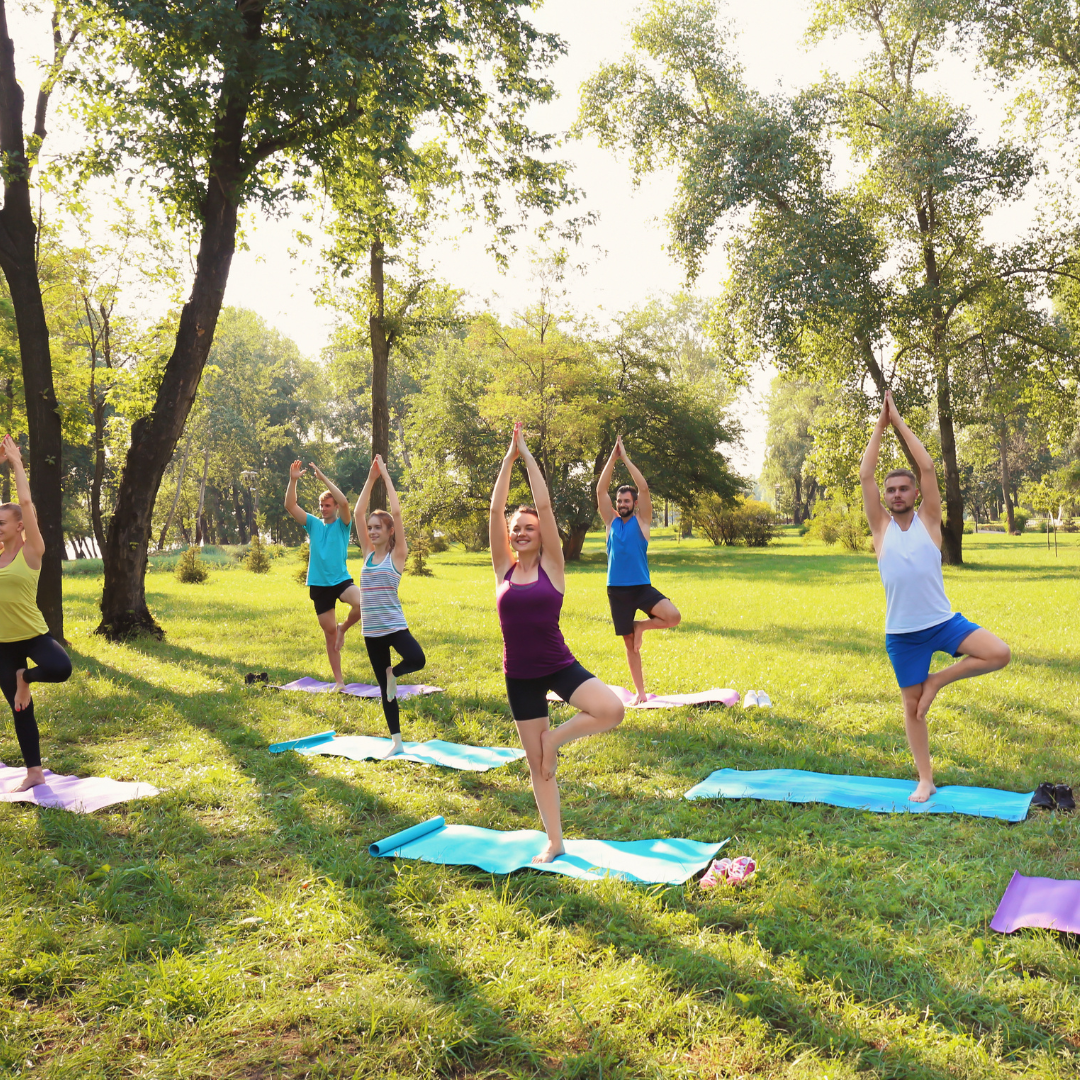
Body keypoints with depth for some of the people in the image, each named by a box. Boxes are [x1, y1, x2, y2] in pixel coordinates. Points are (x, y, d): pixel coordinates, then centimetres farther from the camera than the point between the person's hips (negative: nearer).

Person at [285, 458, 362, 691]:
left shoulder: (342, 524, 0)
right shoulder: (313, 524, 8)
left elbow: (344, 502, -20)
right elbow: (290, 506, -3)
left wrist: (324, 478, -19)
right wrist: (293, 480, -15)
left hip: (341, 580, -3)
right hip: (319, 584, 3)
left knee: (361, 603, -33)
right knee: (329, 631, 7)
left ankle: (344, 628, 0)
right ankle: (338, 680, 17)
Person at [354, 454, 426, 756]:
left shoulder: (397, 554, -5)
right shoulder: (368, 553, 8)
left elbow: (396, 512, -13)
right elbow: (358, 513, 2)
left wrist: (385, 475, -8)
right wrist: (371, 477, -1)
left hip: (393, 625, -5)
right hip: (371, 630, 5)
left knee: (417, 660, -31)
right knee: (383, 687, 9)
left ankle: (393, 673, 3)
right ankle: (396, 741, 18)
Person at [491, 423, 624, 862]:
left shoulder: (551, 565, -4)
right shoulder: (504, 569, 1)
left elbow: (544, 505, -10)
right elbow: (495, 510, -5)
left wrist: (527, 456, -5)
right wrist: (509, 457, -3)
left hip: (559, 665, -2)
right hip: (519, 675, 2)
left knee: (612, 711, -26)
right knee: (536, 763, 9)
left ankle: (556, 737, 2)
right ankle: (554, 843, 24)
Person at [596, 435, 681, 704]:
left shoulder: (641, 521, 1)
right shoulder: (612, 522, 7)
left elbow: (644, 488, -10)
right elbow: (600, 490, -1)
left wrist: (625, 457, -9)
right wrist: (612, 457, -6)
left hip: (642, 587, -2)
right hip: (617, 590, 2)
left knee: (673, 617, -25)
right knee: (630, 644, 8)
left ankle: (640, 626, 4)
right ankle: (640, 693, 20)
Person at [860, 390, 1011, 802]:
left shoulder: (929, 521, -2)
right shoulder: (881, 526, -1)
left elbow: (928, 467, -9)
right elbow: (865, 475, -9)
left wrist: (900, 422, -6)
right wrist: (880, 426, -5)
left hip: (944, 622, 0)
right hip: (902, 633, 0)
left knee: (999, 653, -21)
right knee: (912, 705, 7)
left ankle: (937, 681, 3)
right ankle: (925, 780, 22)